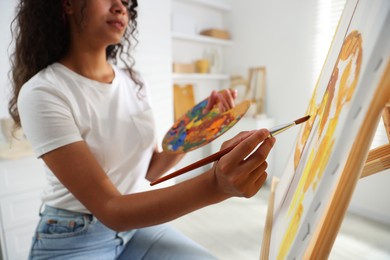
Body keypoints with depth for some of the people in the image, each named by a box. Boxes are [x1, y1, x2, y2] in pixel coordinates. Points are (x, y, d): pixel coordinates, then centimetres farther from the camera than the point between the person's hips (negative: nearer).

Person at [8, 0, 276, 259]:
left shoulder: (133, 81, -1)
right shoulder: (42, 92, -18)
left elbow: (148, 170, 3)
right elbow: (110, 210, -24)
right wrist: (215, 184, -39)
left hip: (139, 224, 4)